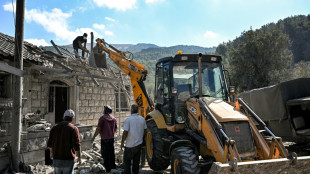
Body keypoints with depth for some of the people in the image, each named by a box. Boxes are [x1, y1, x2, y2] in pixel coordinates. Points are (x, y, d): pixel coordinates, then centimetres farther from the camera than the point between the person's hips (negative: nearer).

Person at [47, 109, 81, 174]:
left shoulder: (55, 128, 2)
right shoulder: (73, 129, -12)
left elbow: (50, 144, 7)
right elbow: (76, 145, -16)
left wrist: (51, 152, 27)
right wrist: (79, 157, -1)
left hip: (56, 159, 4)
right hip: (68, 160, -4)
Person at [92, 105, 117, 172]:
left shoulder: (102, 118, -13)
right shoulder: (113, 118, 5)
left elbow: (98, 129, -15)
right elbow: (115, 128, 14)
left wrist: (93, 137, -7)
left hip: (104, 139, -6)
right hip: (112, 138, 6)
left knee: (105, 154, 2)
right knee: (112, 152, 17)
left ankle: (107, 168, 6)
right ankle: (113, 166, 26)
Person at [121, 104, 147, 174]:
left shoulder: (128, 119, -16)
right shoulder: (142, 119, 0)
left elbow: (125, 132, -18)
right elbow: (145, 130, 11)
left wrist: (122, 142, -7)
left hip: (130, 145, -5)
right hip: (139, 144, 5)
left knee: (127, 160, 8)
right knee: (136, 161, 15)